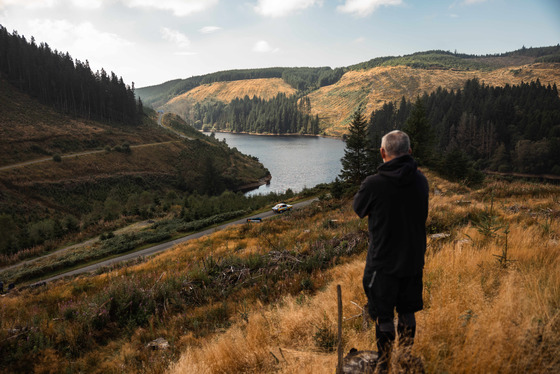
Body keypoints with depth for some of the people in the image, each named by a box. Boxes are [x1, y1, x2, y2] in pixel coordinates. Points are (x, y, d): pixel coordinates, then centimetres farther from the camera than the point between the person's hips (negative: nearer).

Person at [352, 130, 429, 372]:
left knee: (384, 317, 11)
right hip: (414, 259, 5)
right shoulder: (421, 180, -5)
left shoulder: (374, 184, -22)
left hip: (383, 262, -5)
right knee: (407, 313, 21)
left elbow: (358, 209, -3)